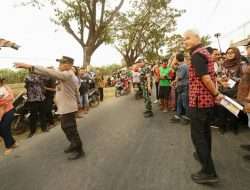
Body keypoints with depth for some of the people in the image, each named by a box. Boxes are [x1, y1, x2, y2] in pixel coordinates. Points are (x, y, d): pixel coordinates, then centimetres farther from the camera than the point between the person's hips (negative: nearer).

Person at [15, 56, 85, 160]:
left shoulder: (68, 74, -22)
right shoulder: (66, 74, 12)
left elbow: (51, 72, -33)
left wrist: (30, 67, -37)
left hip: (68, 107, -10)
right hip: (65, 107, 10)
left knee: (71, 130, 0)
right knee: (66, 128, 22)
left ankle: (79, 151, 15)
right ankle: (74, 145, 39)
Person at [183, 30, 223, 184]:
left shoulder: (196, 54, -16)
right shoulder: (205, 52, 16)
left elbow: (205, 78, -24)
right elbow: (211, 76, 17)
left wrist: (216, 94, -11)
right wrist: (215, 94, 13)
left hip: (199, 100, -10)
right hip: (208, 99, 10)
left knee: (197, 135, -3)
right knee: (205, 130, 22)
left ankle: (209, 172, 4)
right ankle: (205, 155, 41)